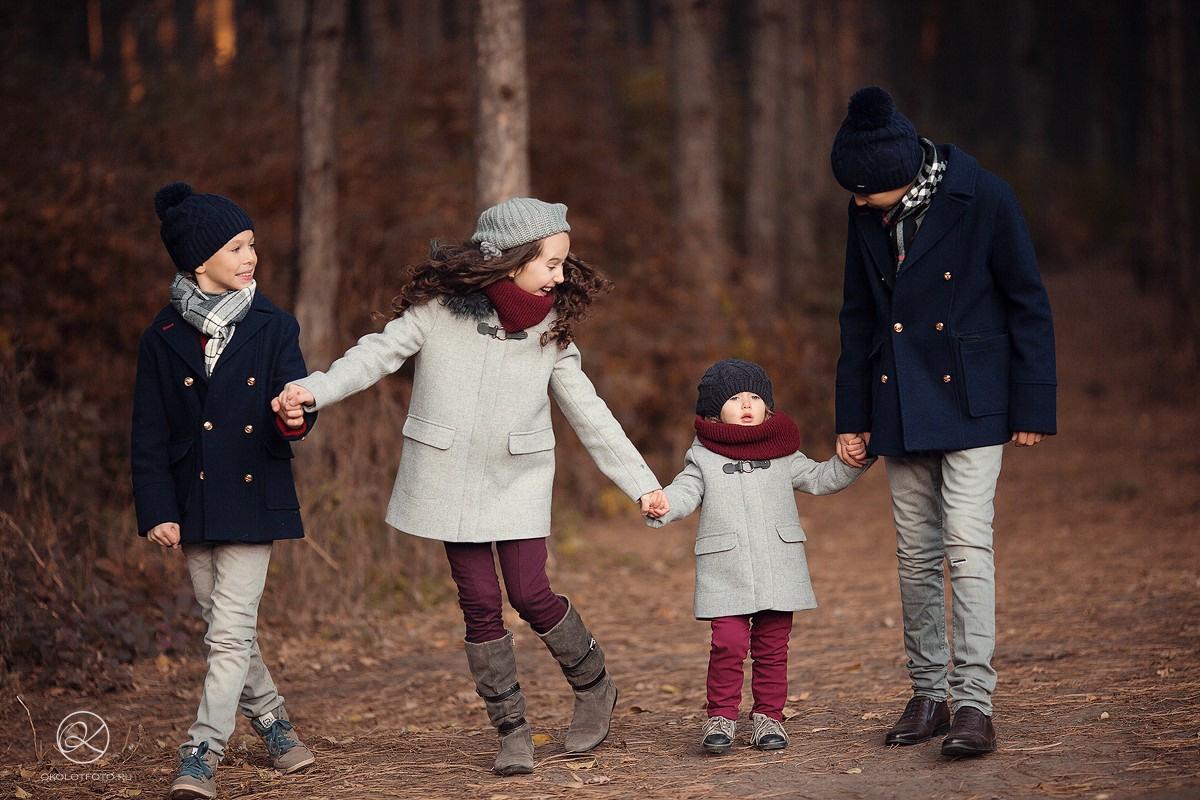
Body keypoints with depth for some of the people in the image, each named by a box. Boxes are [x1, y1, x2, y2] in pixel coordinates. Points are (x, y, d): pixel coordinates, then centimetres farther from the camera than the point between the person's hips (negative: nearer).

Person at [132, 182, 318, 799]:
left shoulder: (274, 328, 1)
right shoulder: (164, 338, 0)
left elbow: (292, 401, -5)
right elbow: (148, 435, 1)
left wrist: (295, 417, -30)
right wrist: (156, 511, -6)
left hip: (252, 497, -1)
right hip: (193, 504, 2)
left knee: (231, 631, -9)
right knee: (226, 627, 11)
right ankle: (270, 717, 32)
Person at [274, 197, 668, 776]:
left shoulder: (550, 330, -1)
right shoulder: (439, 309, -8)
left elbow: (589, 414, 3)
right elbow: (378, 353, -10)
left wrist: (641, 484, 2)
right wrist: (315, 390, -28)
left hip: (518, 483, 1)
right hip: (451, 482, 0)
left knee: (531, 596, -8)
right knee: (479, 603, 0)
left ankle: (594, 686, 18)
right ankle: (511, 731, 10)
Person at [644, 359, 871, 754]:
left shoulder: (782, 454, 12)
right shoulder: (703, 458, 6)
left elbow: (819, 478, 16)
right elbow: (685, 491, -6)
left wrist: (851, 462, 0)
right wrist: (661, 505, -28)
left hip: (778, 569, 2)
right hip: (726, 571, -2)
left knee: (772, 647, 5)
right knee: (728, 645, -11)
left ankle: (767, 716, 16)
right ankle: (721, 717, 1)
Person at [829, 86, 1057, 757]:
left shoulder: (984, 199, -12)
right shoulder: (867, 218, 3)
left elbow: (1029, 304, -6)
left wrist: (1032, 408, -6)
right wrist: (852, 417, 13)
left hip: (971, 402, -5)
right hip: (899, 409, 5)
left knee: (967, 545, -13)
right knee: (917, 553, 8)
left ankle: (974, 700, -12)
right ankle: (929, 694, 17)